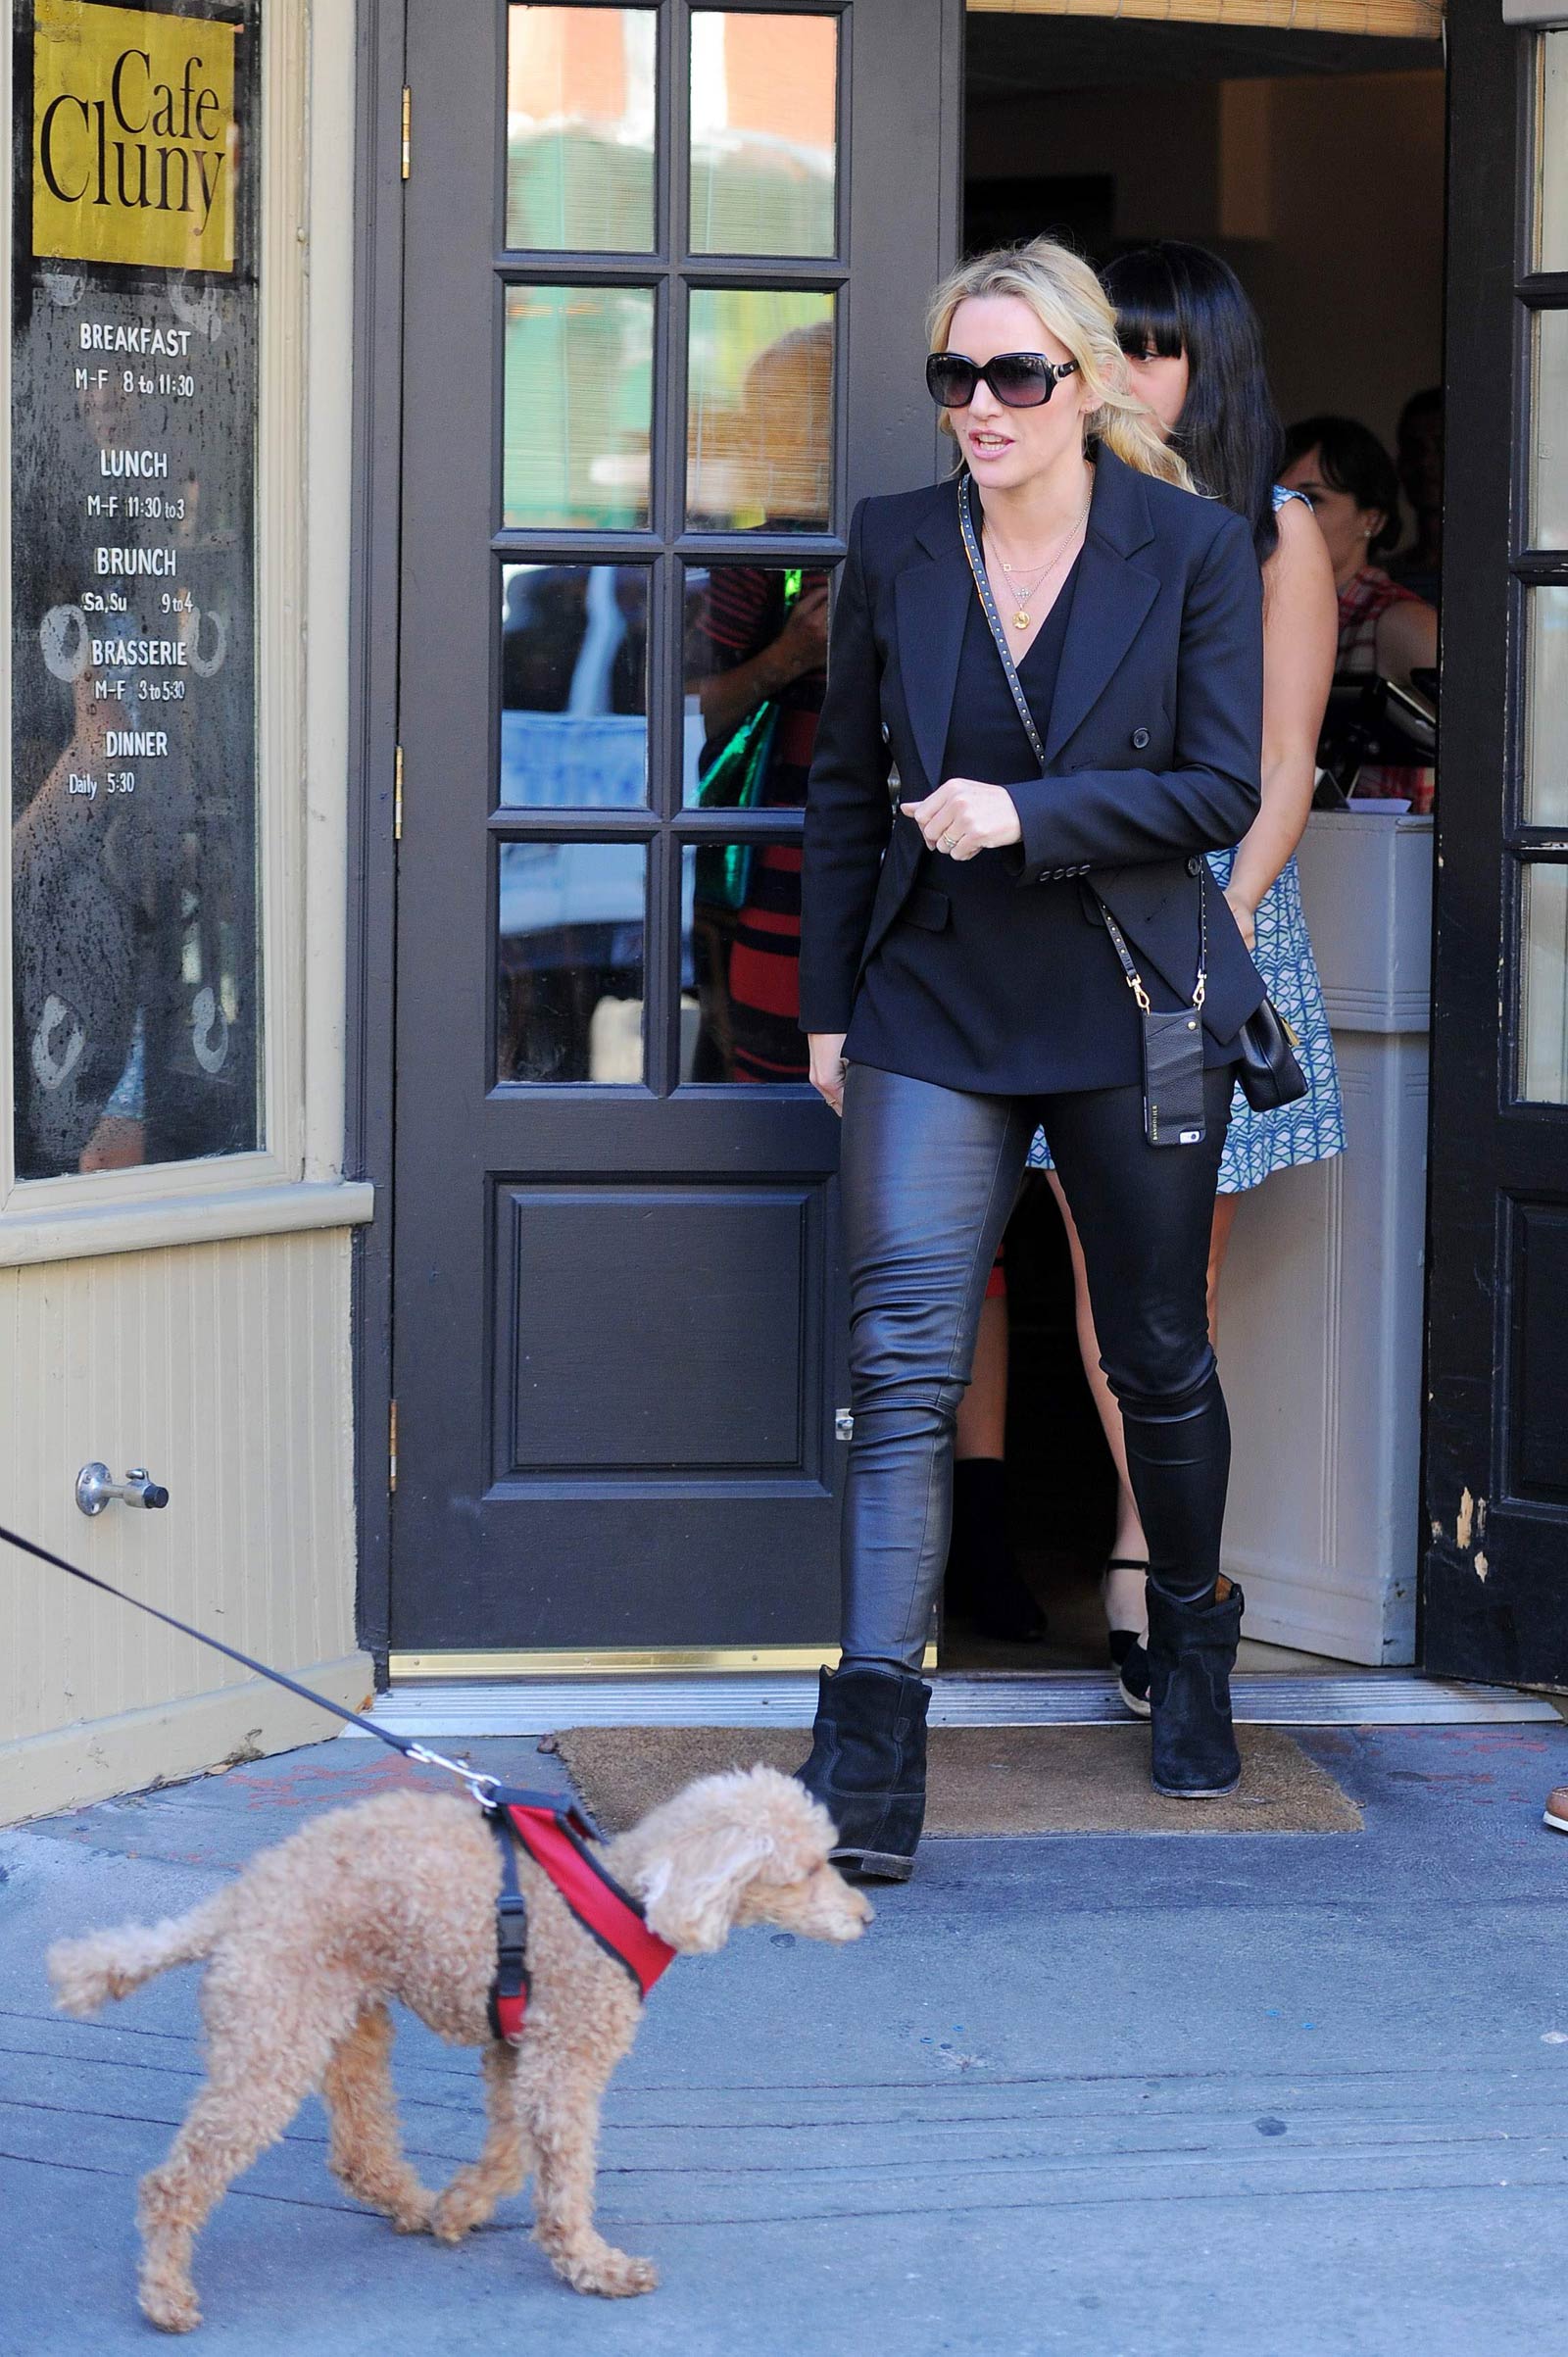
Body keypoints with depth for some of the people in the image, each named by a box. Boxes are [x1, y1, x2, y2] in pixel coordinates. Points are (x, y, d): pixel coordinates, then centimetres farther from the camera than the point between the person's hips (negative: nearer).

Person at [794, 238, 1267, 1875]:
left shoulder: (1192, 552, -4)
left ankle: (1190, 1647, 40)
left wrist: (1026, 813, -20)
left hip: (1134, 1013, -1)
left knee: (1158, 1362, 13)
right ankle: (869, 1765, -14)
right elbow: (844, 789, 10)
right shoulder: (894, 548, 3)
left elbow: (1222, 789, -8)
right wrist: (829, 1004, 10)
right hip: (934, 1012, 1)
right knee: (903, 1365, -11)